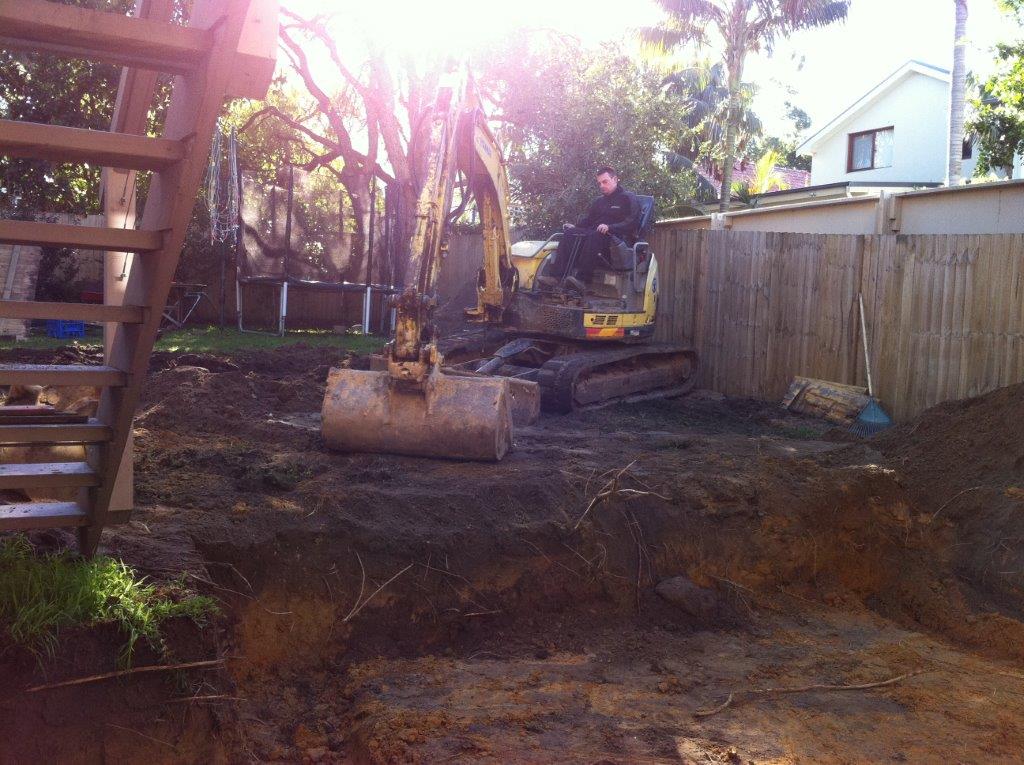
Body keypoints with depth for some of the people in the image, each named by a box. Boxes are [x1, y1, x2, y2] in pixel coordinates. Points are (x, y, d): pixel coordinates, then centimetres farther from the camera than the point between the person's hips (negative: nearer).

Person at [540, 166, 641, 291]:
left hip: (620, 238, -7)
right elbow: (588, 219, 24)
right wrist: (575, 226, 2)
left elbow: (632, 222, -11)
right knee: (570, 233, -16)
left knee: (595, 236, -38)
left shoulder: (628, 198, 3)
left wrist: (610, 228, -25)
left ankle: (581, 279, -50)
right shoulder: (599, 201, 27)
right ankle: (555, 275, -31)